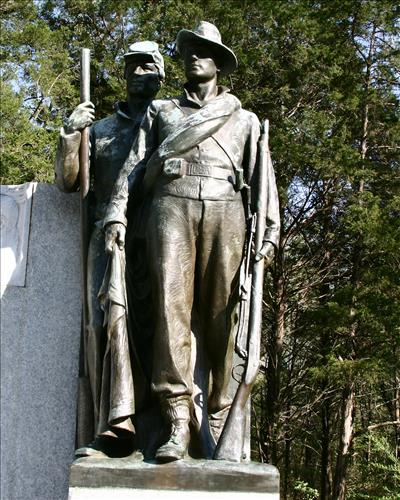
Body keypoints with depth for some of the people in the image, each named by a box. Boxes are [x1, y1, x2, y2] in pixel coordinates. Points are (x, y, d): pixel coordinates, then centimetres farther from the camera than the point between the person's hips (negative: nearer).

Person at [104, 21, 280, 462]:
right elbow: (134, 165, 16)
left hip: (225, 211, 0)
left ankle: (219, 420, -4)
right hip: (172, 206, 0)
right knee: (171, 304, -15)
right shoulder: (161, 111, 26)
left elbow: (263, 179, 16)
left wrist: (270, 232, 3)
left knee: (220, 314, -7)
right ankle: (177, 420, -18)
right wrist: (116, 213, 1)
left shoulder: (244, 120, 25)